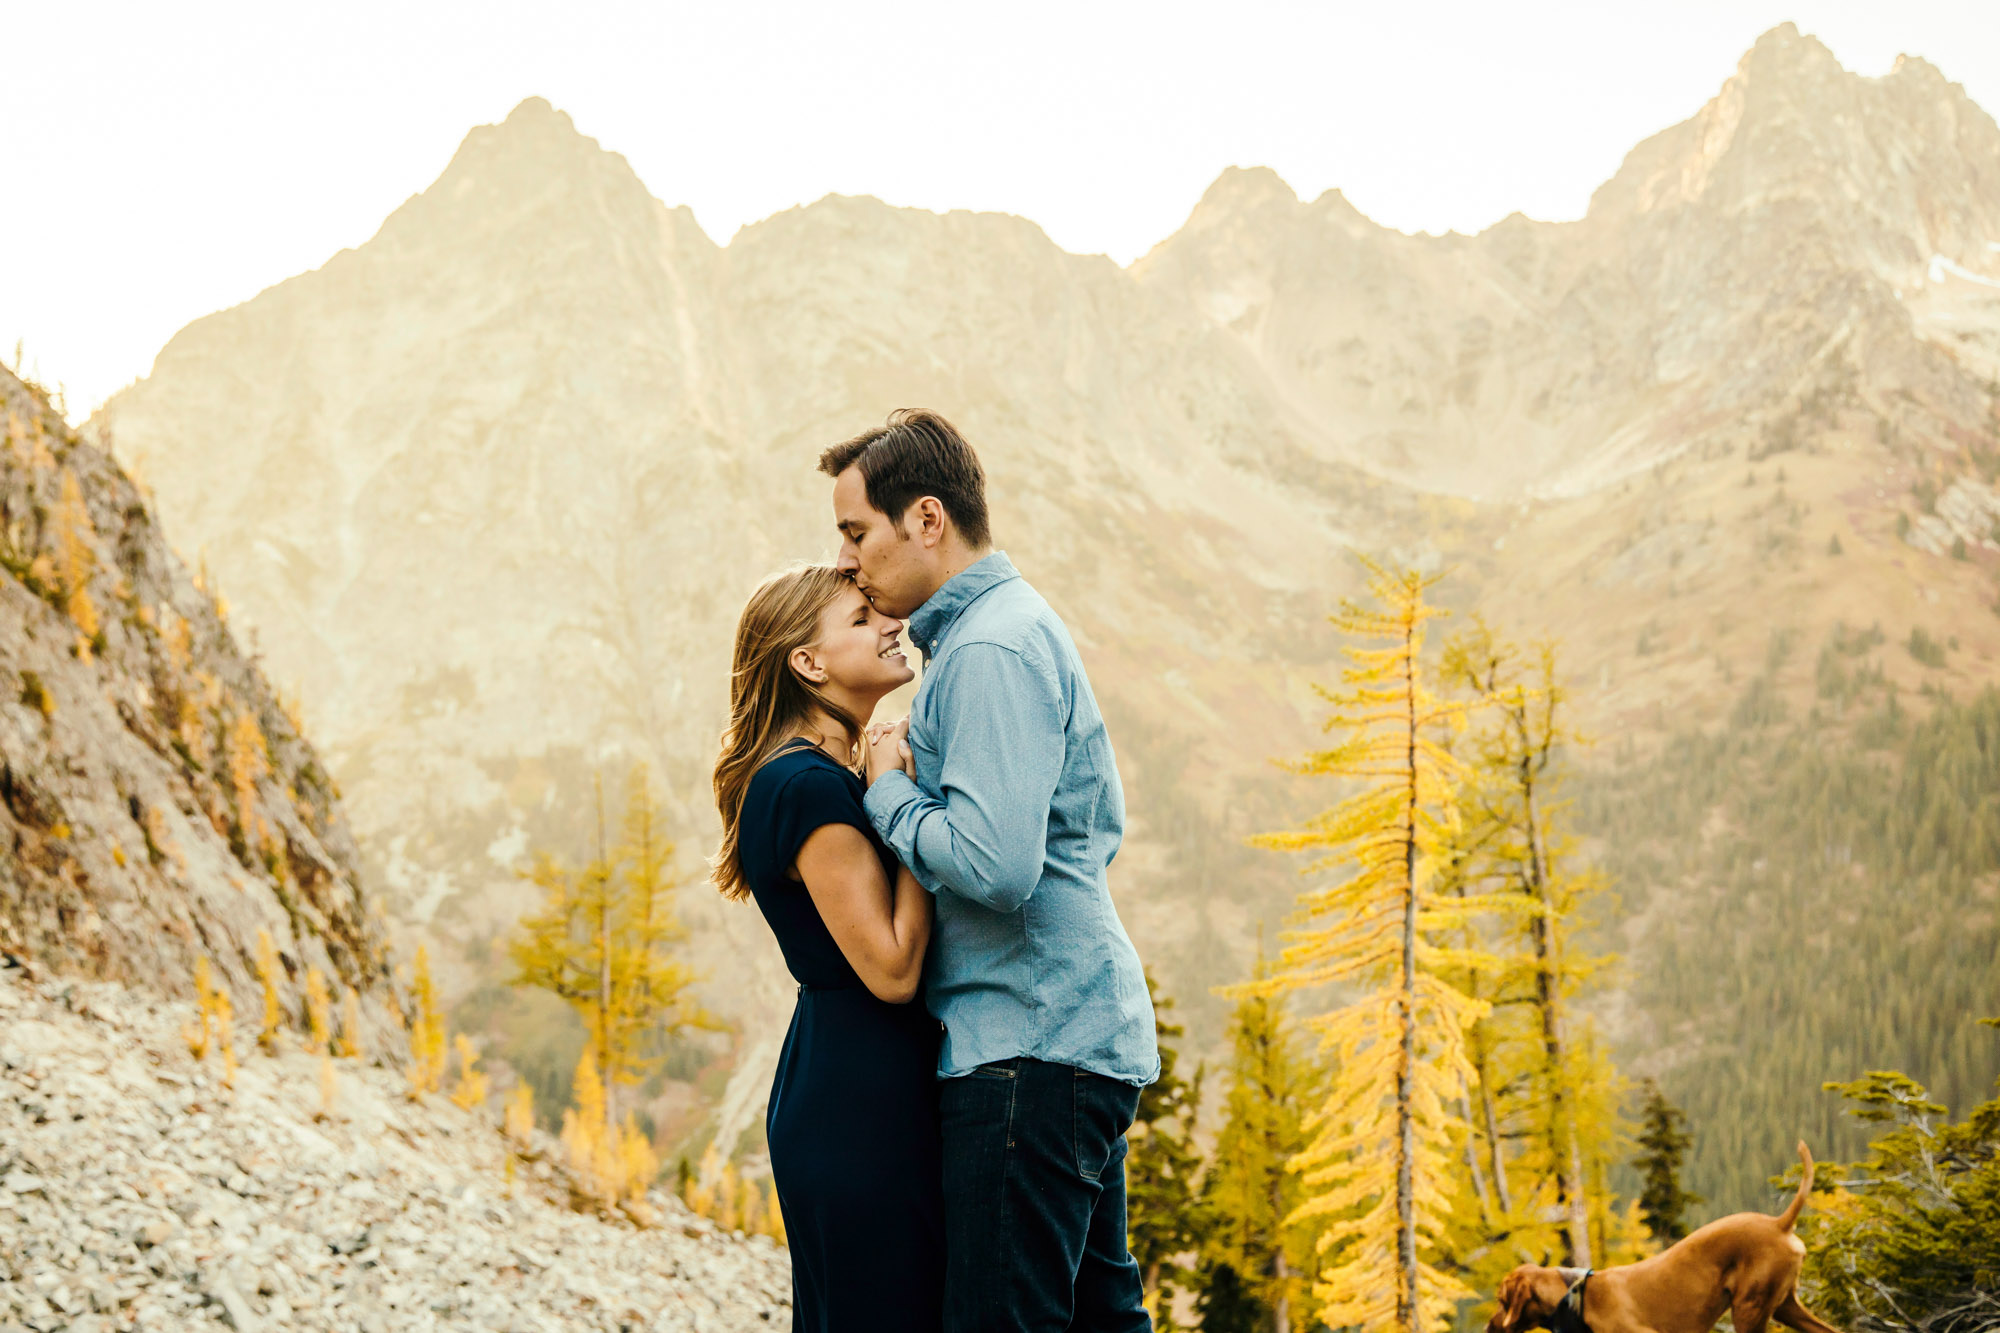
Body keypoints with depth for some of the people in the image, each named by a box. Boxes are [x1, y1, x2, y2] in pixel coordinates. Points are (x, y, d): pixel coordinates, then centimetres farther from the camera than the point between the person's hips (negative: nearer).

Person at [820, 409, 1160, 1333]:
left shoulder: (990, 651, -15)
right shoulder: (1021, 626, 18)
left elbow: (995, 865, -26)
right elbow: (1103, 825, 23)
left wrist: (890, 791, -9)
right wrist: (928, 774, 14)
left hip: (1027, 1049, -11)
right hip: (1083, 1032, 11)